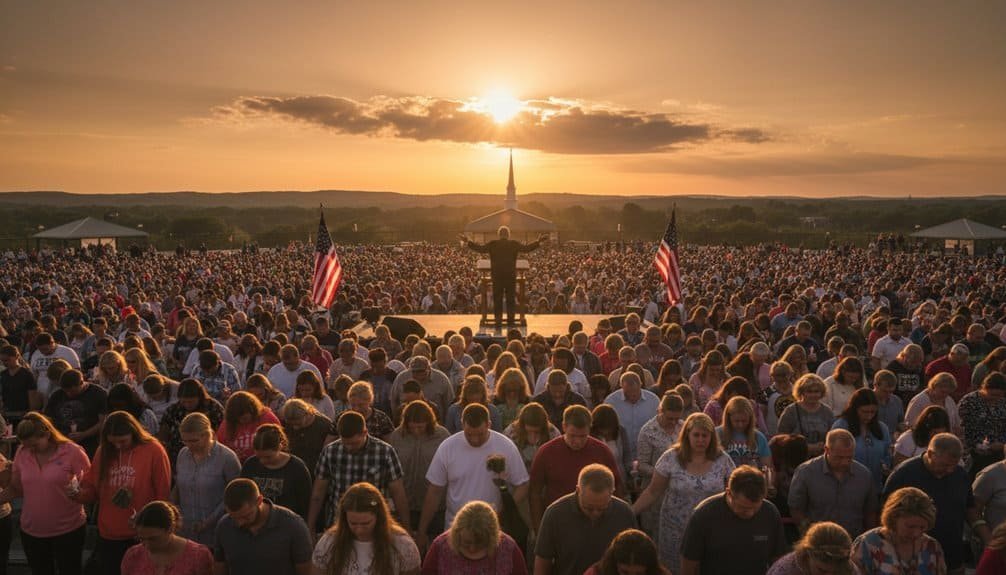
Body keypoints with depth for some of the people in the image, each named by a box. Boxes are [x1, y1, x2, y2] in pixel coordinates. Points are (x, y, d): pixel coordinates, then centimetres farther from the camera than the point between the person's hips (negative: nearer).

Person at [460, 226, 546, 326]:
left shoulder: (492, 244, -4)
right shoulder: (514, 244, -4)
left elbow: (480, 248, -2)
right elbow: (527, 248, -4)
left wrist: (467, 241, 6)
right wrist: (539, 241, 5)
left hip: (496, 276, 0)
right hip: (511, 276, 0)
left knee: (497, 299, 6)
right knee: (511, 298, 8)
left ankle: (498, 320, 4)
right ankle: (510, 320, 9)